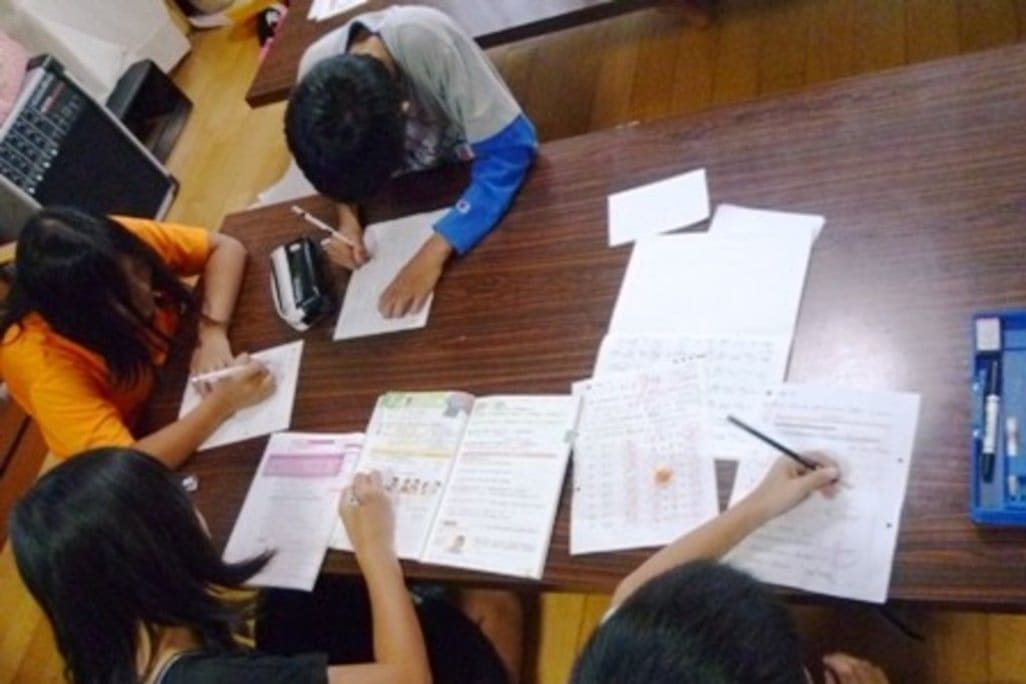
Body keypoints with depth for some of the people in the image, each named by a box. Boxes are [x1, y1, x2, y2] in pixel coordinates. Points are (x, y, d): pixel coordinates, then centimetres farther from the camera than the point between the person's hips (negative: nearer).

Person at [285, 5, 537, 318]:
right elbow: (337, 158, -5)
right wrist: (348, 216, -24)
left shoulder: (429, 40, -38)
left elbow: (510, 149, -36)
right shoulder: (315, 69, -25)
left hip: (480, 179, -4)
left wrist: (435, 249, -42)